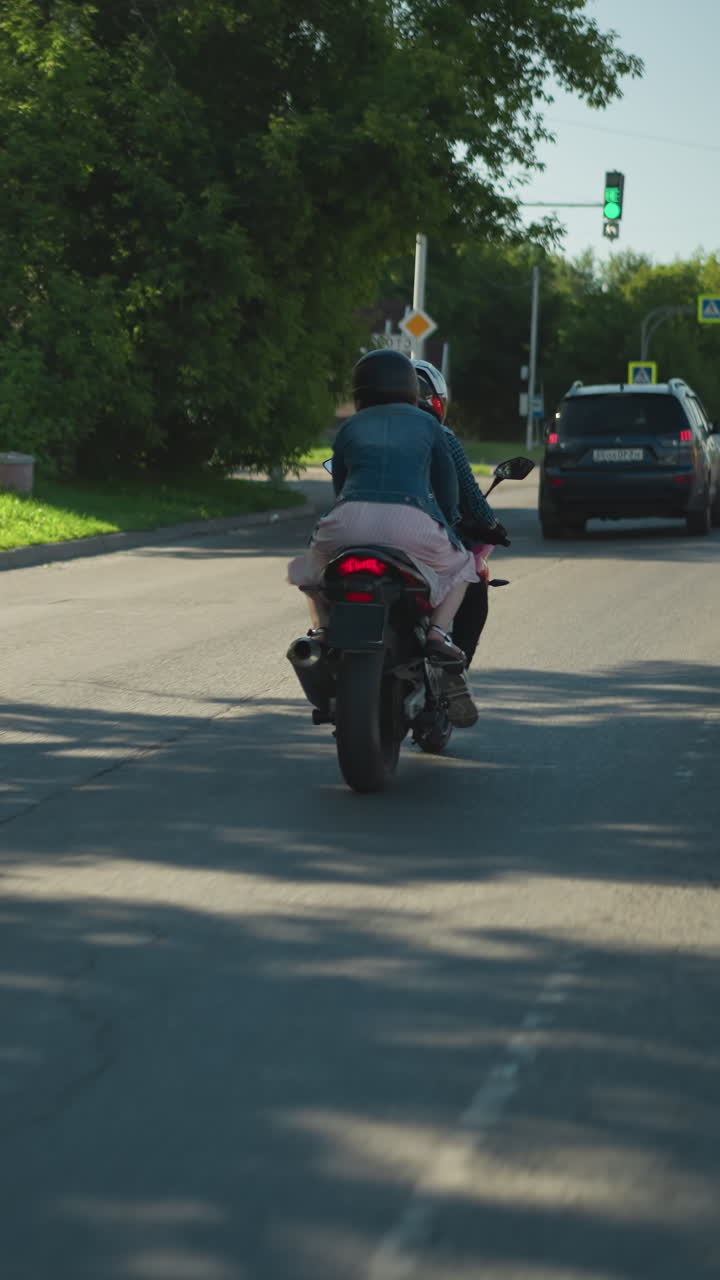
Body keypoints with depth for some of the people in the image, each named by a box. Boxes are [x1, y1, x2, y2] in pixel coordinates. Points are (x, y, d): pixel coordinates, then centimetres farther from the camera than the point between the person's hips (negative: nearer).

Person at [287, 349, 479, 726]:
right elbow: (447, 486, 26)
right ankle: (440, 632, 1)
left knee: (311, 570, 32)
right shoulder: (427, 425, 22)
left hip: (350, 519, 1)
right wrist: (447, 524, 44)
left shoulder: (350, 428, 25)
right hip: (411, 522, -1)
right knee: (459, 567, 27)